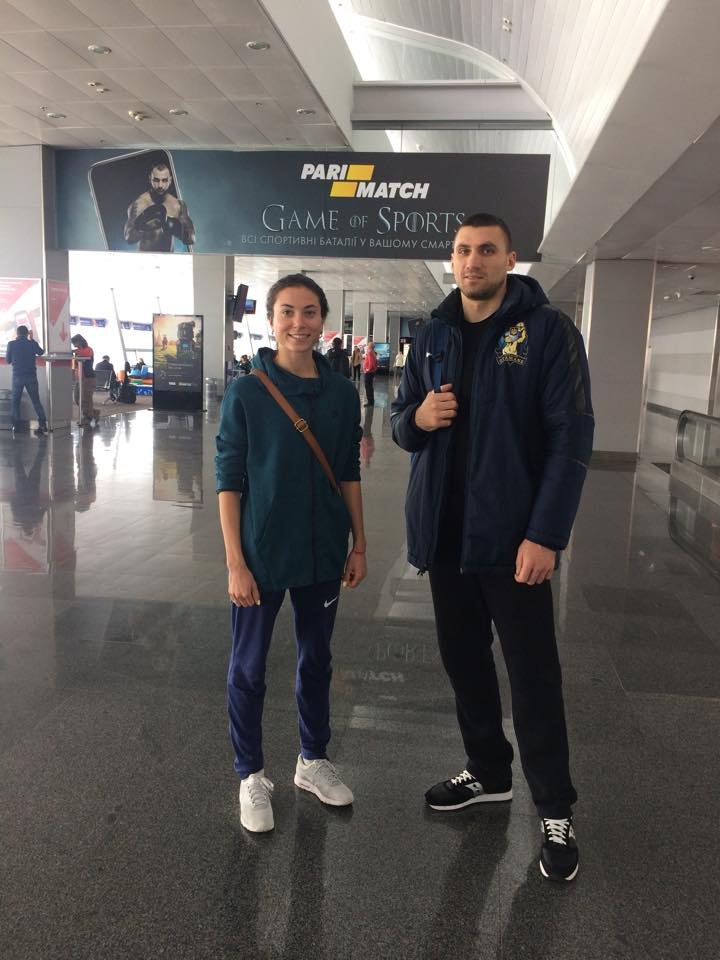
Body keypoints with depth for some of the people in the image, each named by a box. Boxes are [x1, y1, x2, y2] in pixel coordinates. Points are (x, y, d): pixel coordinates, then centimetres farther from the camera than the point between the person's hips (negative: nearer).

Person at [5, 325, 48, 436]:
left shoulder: (11, 344, -4)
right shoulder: (32, 343, -1)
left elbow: (8, 360, 7)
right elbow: (41, 352, 20)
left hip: (17, 376, -1)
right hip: (31, 376, 1)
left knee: (15, 402, 11)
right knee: (36, 401, 6)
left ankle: (16, 426, 7)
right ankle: (43, 423, -8)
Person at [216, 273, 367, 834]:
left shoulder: (342, 393, 0)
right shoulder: (246, 393, -10)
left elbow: (350, 474, 7)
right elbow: (229, 481, -9)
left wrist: (359, 545, 6)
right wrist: (235, 562, -12)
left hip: (323, 555, 4)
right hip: (263, 555, -3)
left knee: (317, 661, 18)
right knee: (249, 669, 10)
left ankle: (314, 760, 38)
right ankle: (251, 777, 29)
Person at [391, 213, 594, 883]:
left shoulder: (547, 330, -7)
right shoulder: (433, 336, 8)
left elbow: (571, 437, -12)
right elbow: (400, 424, 13)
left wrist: (546, 534, -18)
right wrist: (417, 418, -12)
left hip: (512, 534, -5)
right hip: (444, 530, 5)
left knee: (533, 673, 3)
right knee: (463, 659, 16)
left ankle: (555, 810, 21)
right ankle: (488, 772, 36)